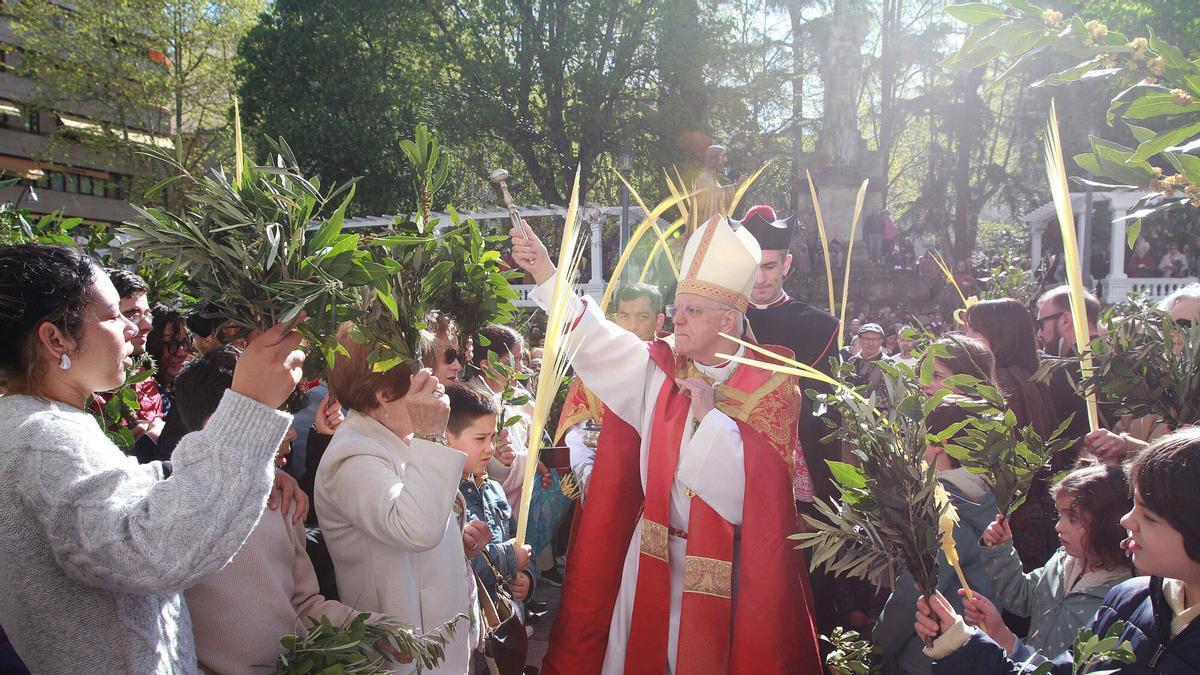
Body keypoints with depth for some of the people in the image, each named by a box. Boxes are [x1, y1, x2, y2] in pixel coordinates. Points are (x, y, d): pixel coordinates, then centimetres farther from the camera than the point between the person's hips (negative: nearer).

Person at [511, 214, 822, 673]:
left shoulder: (769, 388, -11)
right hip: (655, 556, 4)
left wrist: (709, 414, -23)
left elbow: (761, 483, -19)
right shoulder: (661, 370, 1)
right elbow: (597, 342, -8)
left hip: (727, 567, -3)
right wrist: (545, 273, -16)